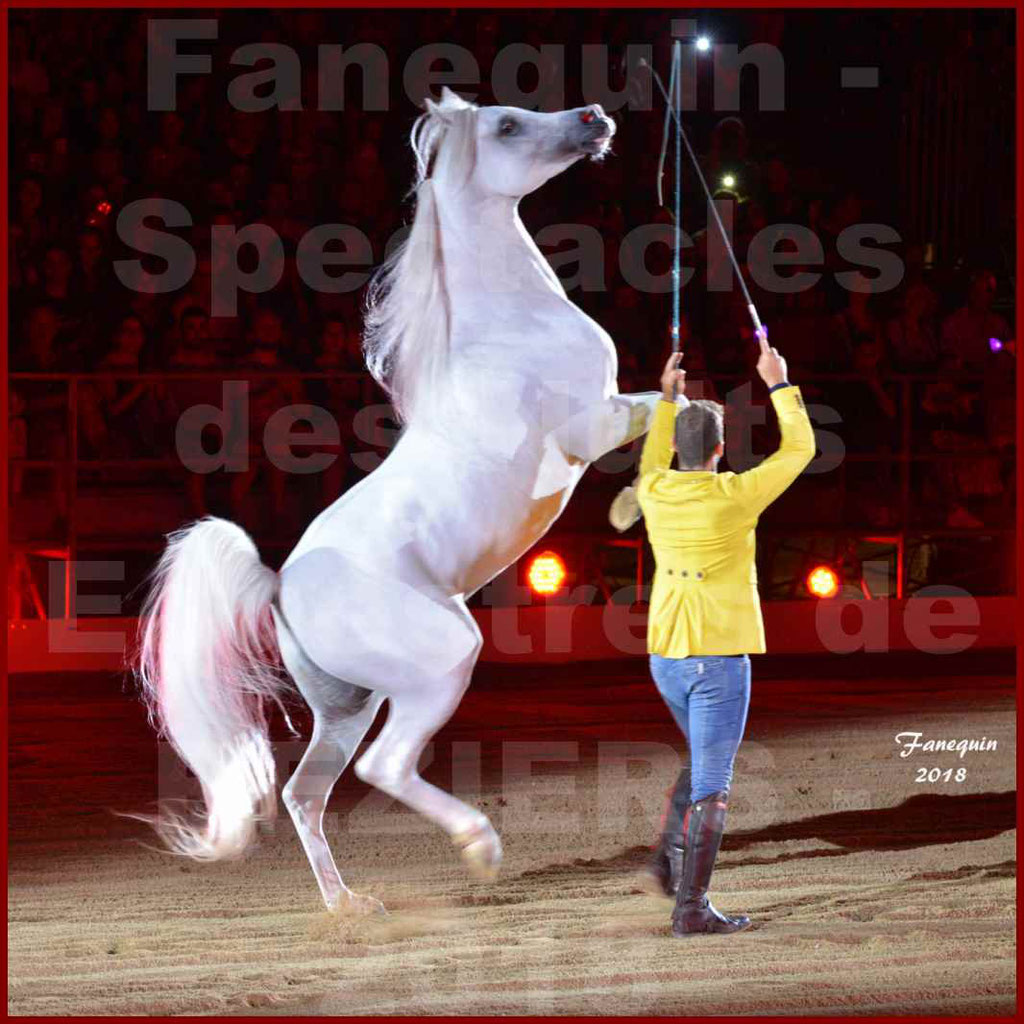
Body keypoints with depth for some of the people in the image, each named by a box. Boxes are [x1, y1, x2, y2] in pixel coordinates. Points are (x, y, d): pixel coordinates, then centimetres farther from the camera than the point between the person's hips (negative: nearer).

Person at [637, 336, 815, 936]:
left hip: (666, 657, 6)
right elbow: (799, 450, -2)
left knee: (703, 760, 27)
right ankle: (692, 906, -4)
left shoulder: (654, 493, 0)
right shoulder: (733, 497, -14)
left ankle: (671, 859, 17)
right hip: (720, 658, -6)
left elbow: (654, 461, 26)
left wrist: (668, 398, 34)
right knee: (711, 785, -2)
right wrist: (780, 385, 8)